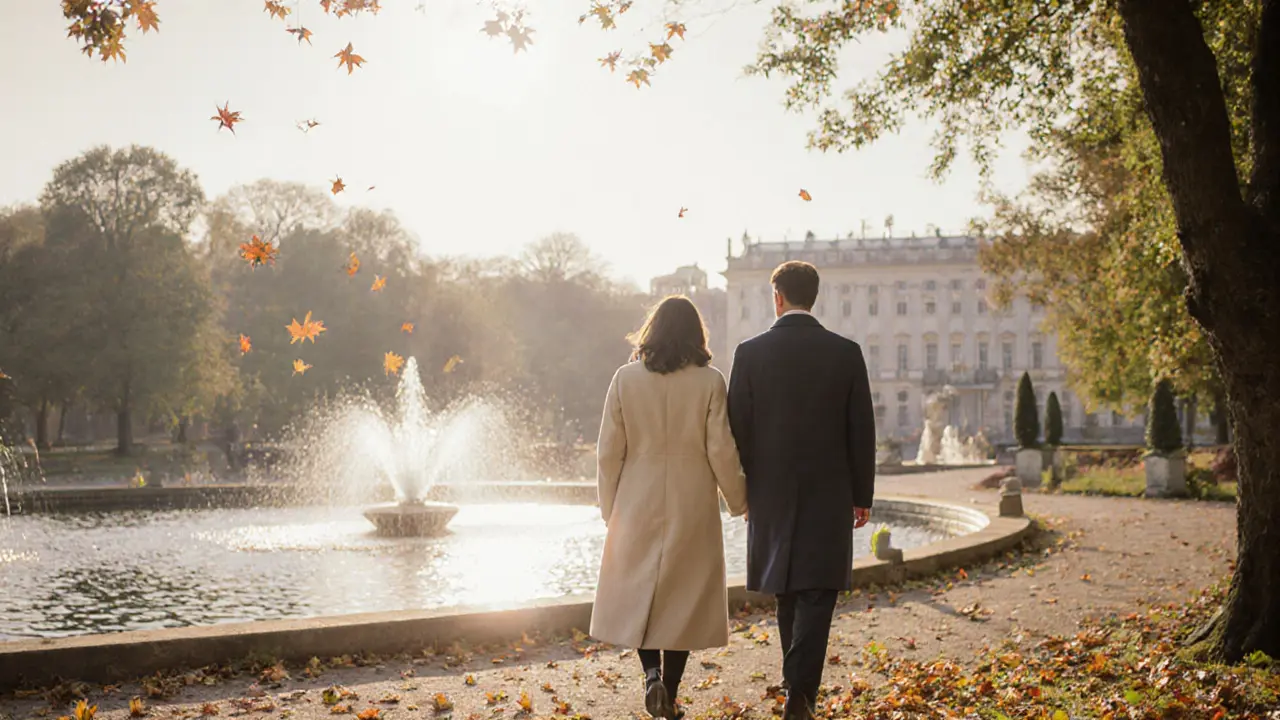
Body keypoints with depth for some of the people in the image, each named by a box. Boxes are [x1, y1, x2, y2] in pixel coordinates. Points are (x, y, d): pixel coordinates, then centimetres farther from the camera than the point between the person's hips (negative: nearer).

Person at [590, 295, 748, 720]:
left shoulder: (626, 378, -4)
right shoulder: (709, 382, -7)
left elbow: (609, 451, -2)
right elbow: (721, 451, -7)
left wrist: (609, 508, 9)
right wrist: (738, 500, 9)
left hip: (638, 506, 1)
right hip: (692, 507, 0)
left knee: (638, 592, 15)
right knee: (682, 597, 10)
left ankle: (652, 673, -5)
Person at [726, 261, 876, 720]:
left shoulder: (750, 352, -4)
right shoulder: (846, 353, -3)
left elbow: (737, 429, -2)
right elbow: (862, 430, -1)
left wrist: (741, 490, 10)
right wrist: (862, 495, 8)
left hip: (772, 493, 2)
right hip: (829, 494, -1)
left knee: (788, 595, 16)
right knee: (817, 594, -1)